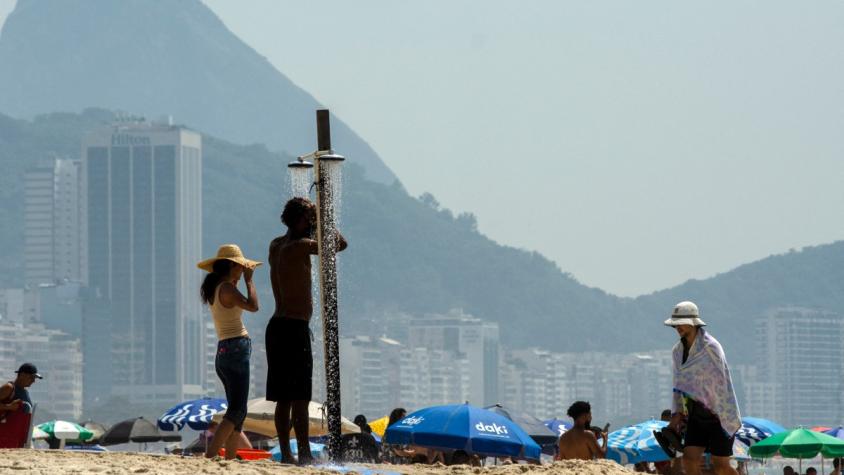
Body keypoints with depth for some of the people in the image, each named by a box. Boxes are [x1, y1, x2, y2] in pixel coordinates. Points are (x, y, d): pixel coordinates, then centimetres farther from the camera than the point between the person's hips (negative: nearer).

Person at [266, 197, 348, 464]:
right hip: (295, 327, -9)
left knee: (284, 398, 8)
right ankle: (304, 453, -12)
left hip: (277, 325, 9)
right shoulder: (300, 246, -12)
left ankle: (286, 453, 8)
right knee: (299, 397, -10)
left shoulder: (276, 246, 12)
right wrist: (321, 219, 2)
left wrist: (313, 225, 26)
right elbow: (340, 243, -9)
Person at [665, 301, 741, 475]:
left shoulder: (710, 348, -16)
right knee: (689, 459, -8)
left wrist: (728, 420, -19)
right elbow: (679, 384, 15)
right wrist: (676, 413, 4)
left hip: (719, 415, -6)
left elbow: (721, 383, -18)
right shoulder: (678, 350, 6)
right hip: (697, 414, 6)